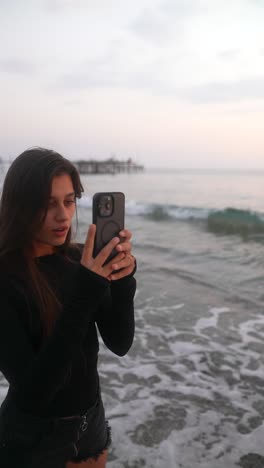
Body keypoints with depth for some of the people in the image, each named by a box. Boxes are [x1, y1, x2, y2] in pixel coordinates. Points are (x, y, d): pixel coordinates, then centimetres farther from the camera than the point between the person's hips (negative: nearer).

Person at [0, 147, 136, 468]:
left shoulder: (79, 260, -8)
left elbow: (119, 344, -9)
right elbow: (34, 391, -27)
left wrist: (122, 280, -27)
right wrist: (85, 291, -35)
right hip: (32, 438, -4)